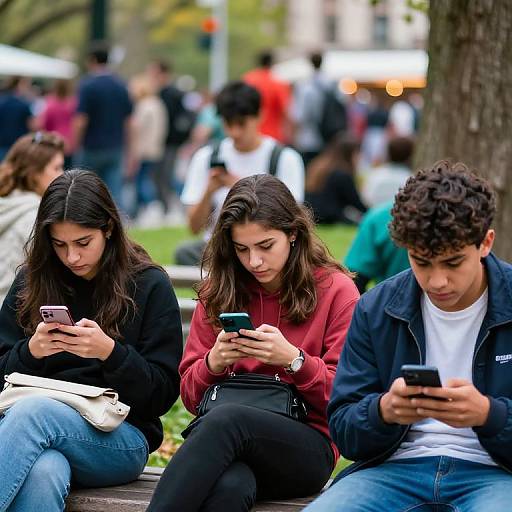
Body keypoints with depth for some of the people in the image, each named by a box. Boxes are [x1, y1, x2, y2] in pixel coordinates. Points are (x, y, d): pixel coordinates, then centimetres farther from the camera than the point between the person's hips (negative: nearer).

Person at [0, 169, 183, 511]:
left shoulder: (150, 286, 3)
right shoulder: (31, 282, 12)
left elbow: (163, 393, 0)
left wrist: (110, 352, -17)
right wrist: (31, 352, -10)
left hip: (122, 436, -2)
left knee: (33, 412, -35)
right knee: (41, 474, -38)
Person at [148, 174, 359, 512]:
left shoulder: (336, 290, 4)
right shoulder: (220, 292, 13)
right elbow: (190, 395, 14)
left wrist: (293, 360, -16)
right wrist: (214, 363, -9)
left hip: (308, 451, -2)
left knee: (225, 419, -36)